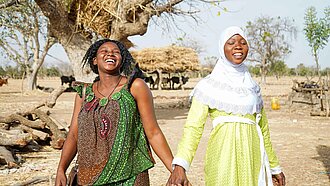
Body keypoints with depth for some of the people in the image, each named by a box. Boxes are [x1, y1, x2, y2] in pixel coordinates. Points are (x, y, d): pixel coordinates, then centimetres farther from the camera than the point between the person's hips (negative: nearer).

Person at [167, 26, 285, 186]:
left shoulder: (253, 87, 14)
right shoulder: (209, 85, -1)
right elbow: (193, 126, -11)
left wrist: (274, 167, 22)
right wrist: (180, 165, -24)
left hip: (252, 157, 4)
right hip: (223, 155, -4)